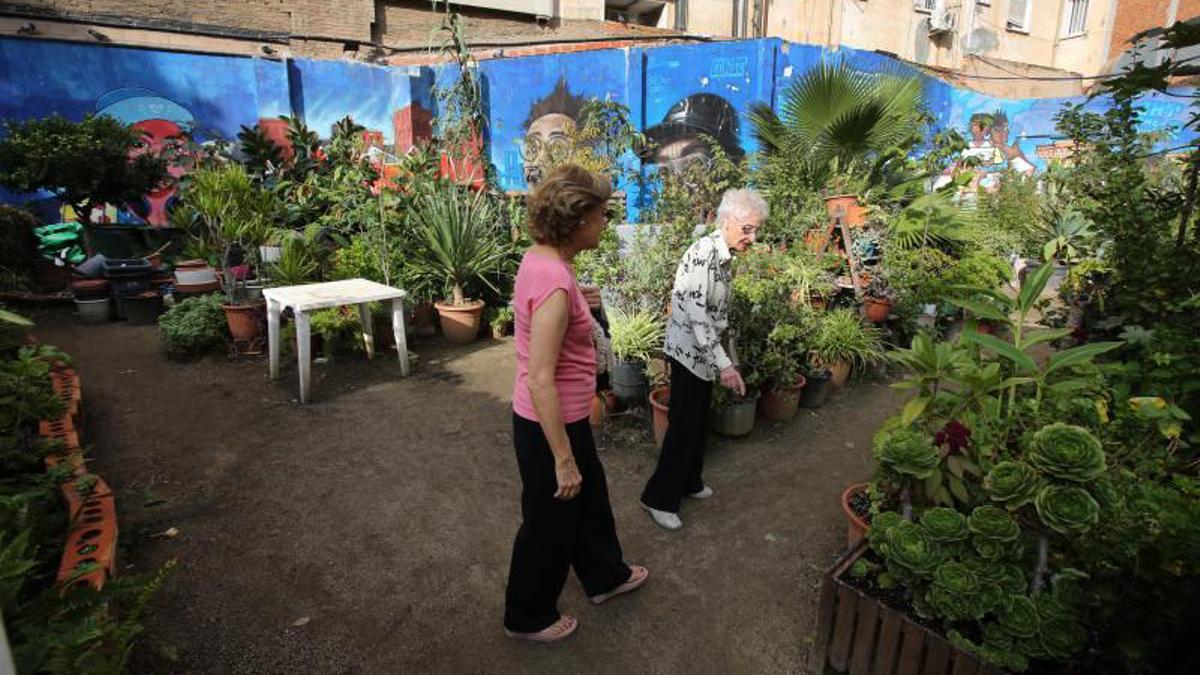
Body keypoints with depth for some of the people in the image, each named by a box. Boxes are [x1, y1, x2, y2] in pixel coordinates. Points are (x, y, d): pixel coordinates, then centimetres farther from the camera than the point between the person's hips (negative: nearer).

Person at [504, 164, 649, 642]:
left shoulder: (539, 259, -1)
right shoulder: (554, 282, -30)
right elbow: (541, 381, -29)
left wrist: (576, 301, 27)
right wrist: (563, 458, -23)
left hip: (563, 416, 9)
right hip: (550, 424, -9)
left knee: (589, 496, 28)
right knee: (549, 521, 14)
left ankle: (605, 576, 53)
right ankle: (527, 617, 40)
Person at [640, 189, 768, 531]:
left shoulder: (723, 257, 8)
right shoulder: (704, 252, -21)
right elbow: (696, 312, -28)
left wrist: (724, 358, 21)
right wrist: (724, 364, -29)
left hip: (705, 353, 9)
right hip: (688, 351, -9)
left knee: (699, 422, 18)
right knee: (684, 425, -2)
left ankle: (689, 482, 35)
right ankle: (659, 498, 10)